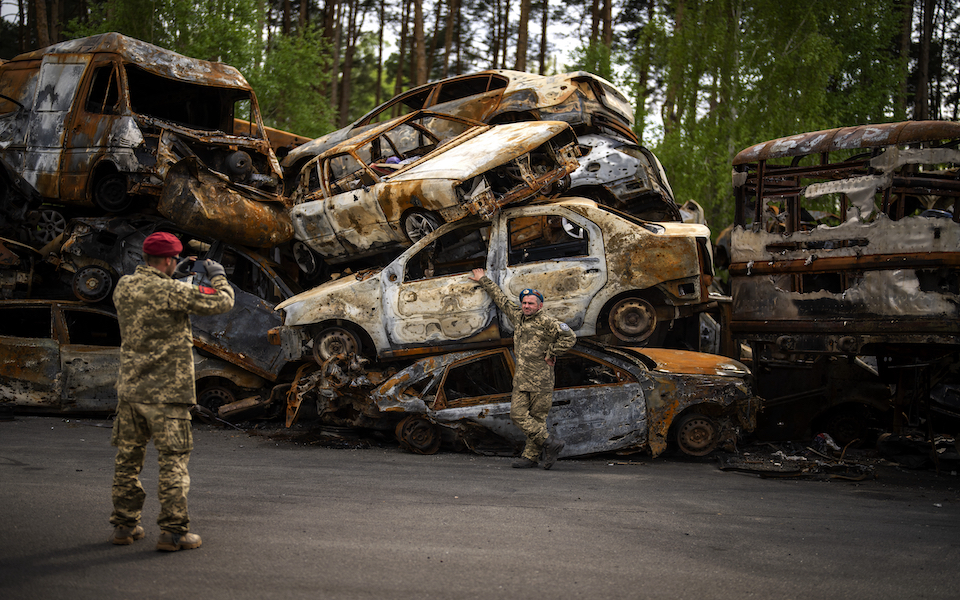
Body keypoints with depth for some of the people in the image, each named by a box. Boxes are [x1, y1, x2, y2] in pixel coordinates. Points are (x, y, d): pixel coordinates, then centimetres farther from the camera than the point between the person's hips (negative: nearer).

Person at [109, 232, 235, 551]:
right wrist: (218, 276, 8)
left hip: (130, 389, 7)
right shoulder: (171, 291, -15)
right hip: (166, 392, -6)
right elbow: (221, 302, -10)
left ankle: (124, 525, 22)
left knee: (128, 459, 14)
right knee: (172, 461, 0)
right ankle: (173, 531, 1)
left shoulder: (123, 287, 4)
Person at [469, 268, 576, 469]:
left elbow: (569, 337, -14)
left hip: (541, 380, -7)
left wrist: (551, 353, -9)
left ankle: (531, 456, 3)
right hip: (521, 379, 7)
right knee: (518, 414, -2)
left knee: (537, 417, -2)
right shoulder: (518, 316, 13)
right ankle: (550, 443, 3)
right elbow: (501, 298, 25)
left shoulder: (546, 322, -8)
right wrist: (483, 280, 33)